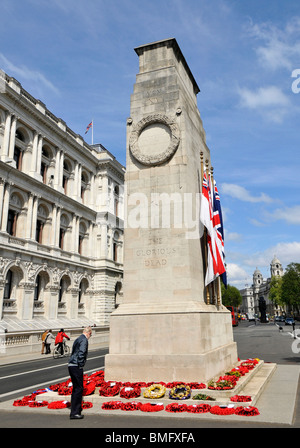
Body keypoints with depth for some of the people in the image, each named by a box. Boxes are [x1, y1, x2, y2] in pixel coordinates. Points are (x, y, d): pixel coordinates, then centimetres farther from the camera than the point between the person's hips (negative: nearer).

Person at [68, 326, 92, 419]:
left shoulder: (78, 339, 18)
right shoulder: (84, 340, -10)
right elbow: (81, 353, -21)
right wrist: (80, 366, -15)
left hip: (71, 365, 10)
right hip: (76, 366, -10)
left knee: (76, 388, 17)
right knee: (79, 388, -4)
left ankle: (77, 409, 27)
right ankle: (74, 413, -2)